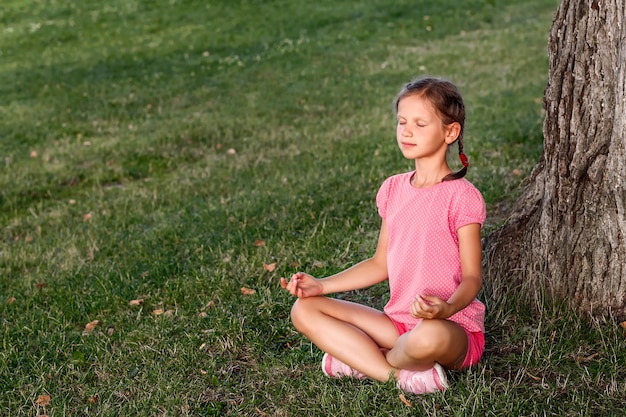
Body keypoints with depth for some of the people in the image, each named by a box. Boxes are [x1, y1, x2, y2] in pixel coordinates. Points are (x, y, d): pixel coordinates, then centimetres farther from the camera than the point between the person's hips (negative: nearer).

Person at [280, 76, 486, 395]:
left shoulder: (462, 197, -12)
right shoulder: (393, 190, 7)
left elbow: (472, 277, -12)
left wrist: (447, 308, -33)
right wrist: (321, 285, 7)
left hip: (455, 327, -6)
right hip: (399, 322, 6)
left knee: (430, 336, -42)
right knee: (304, 309, -4)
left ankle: (361, 359, -7)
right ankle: (401, 374, -18)